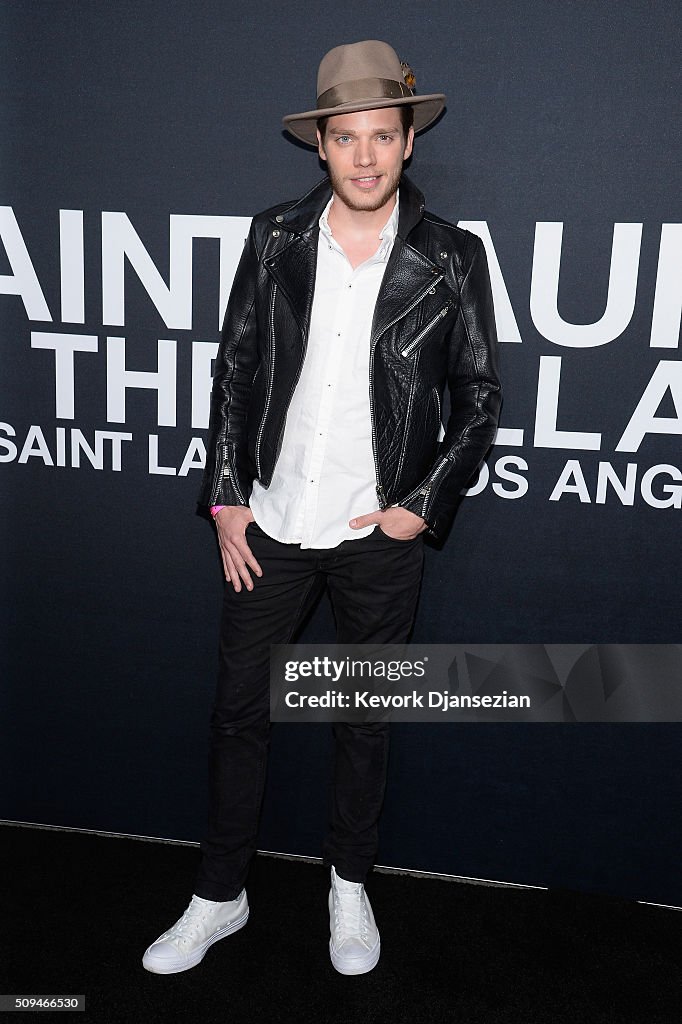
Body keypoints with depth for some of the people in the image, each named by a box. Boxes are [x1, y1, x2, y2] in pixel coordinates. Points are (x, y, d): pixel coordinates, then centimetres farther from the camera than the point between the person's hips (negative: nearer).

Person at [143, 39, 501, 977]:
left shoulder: (451, 258, -5)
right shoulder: (275, 238, 0)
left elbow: (480, 397, 1)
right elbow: (234, 370, 4)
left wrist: (425, 505, -8)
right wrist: (226, 499, 0)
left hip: (380, 534, -1)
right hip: (270, 523, 2)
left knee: (365, 721, 14)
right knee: (238, 712, 11)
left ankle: (351, 884, 38)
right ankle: (220, 897, 32)